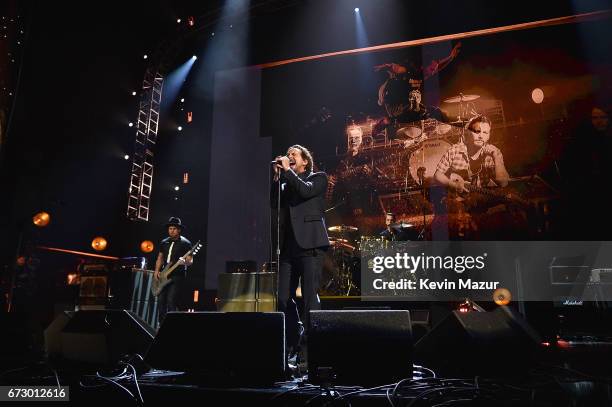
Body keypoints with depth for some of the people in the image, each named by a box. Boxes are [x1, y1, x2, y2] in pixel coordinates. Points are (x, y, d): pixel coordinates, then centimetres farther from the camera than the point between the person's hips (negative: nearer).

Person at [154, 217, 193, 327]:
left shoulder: (185, 243, -2)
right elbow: (160, 258, 20)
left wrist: (185, 262, -27)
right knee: (161, 301, 4)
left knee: (171, 301, -14)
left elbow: (190, 261, -5)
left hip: (177, 276, -6)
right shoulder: (164, 242, 15)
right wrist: (157, 271, 6)